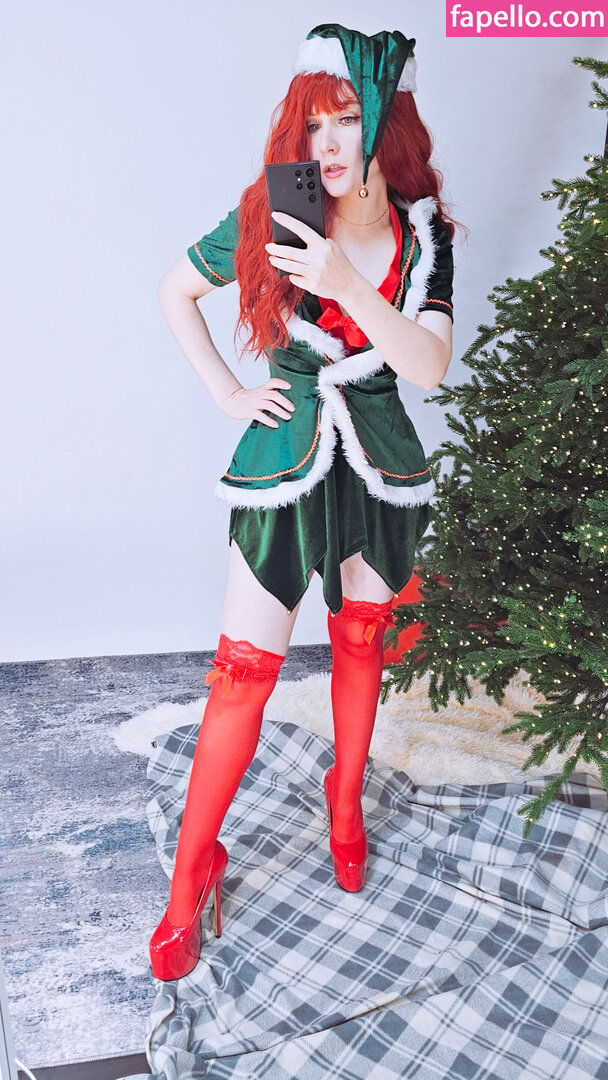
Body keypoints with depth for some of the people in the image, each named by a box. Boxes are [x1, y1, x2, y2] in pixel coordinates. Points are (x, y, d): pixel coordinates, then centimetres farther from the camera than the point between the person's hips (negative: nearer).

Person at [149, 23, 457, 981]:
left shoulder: (423, 237, -1)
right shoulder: (269, 221, -6)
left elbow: (429, 366, -13)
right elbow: (174, 292, 7)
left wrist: (347, 287, -26)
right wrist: (226, 393, -1)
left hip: (380, 463, 3)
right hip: (285, 458, -2)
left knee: (361, 644, 15)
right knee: (245, 669, -3)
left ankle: (346, 802, 40)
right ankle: (191, 868, 14)